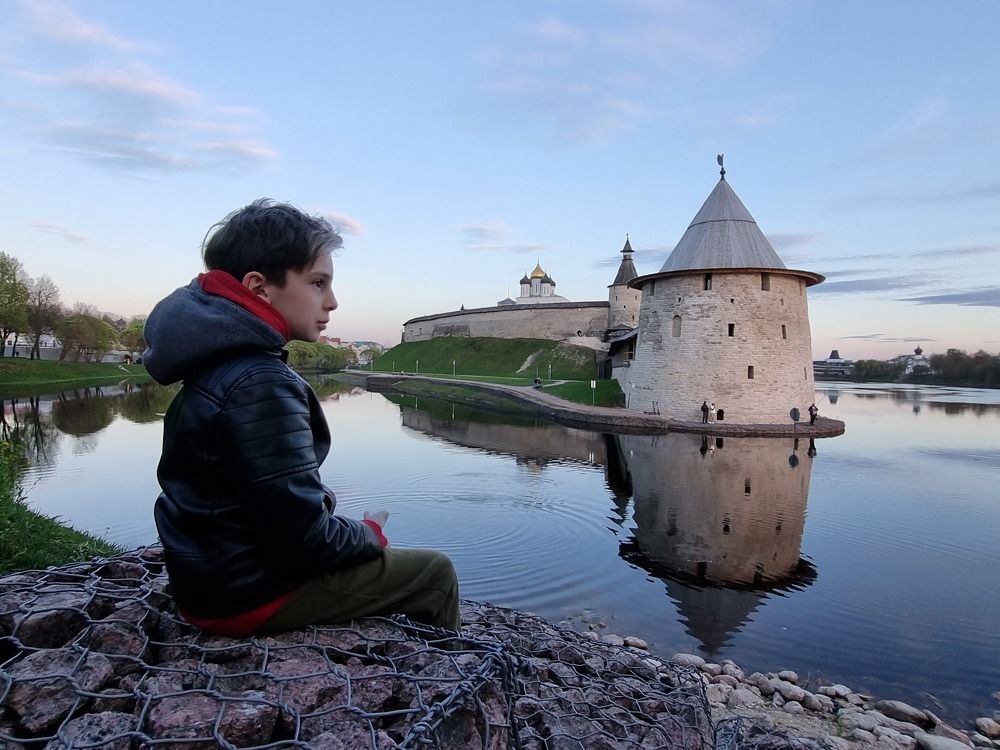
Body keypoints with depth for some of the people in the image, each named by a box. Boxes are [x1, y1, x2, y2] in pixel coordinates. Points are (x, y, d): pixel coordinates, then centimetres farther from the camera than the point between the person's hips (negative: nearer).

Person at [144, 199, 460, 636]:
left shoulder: (217, 364, 4)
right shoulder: (261, 385, -26)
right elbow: (306, 538, -26)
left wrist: (320, 501, 7)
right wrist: (370, 534, -8)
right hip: (250, 594, -9)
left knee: (376, 557, 26)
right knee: (434, 574, 2)